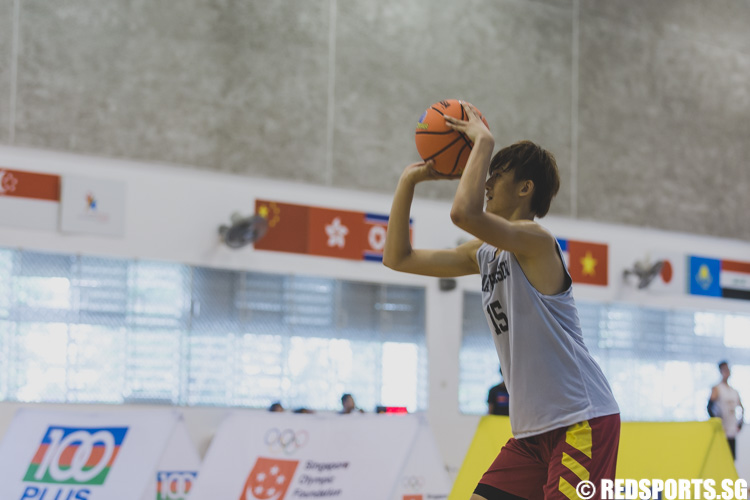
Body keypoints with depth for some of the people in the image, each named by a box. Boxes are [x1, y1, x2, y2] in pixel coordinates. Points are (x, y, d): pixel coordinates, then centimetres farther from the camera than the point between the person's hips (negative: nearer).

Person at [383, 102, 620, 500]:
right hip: (532, 429, 9)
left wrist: (483, 141, -18)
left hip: (583, 421, -9)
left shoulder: (536, 240, -12)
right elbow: (397, 258, 17)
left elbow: (464, 213, -31)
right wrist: (409, 180, 12)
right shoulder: (483, 254, 14)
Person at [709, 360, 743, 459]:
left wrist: (739, 425, 11)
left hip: (732, 433, 6)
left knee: (732, 458, 7)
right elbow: (710, 408, -14)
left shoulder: (734, 391, 14)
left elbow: (741, 409, 23)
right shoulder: (716, 389, -5)